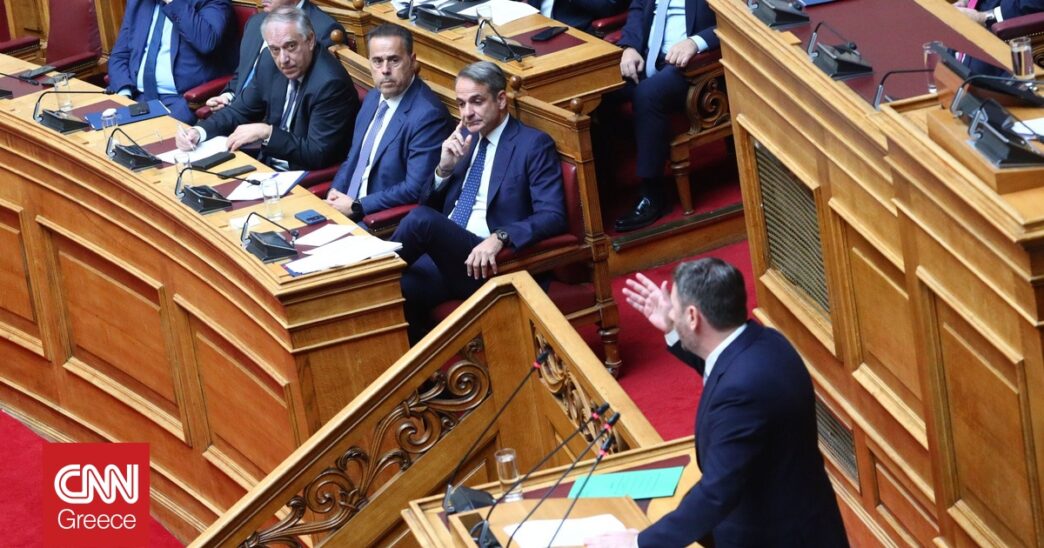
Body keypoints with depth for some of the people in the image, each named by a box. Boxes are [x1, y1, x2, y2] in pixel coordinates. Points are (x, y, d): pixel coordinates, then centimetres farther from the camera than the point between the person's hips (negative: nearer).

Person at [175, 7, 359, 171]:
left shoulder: (330, 83, -23)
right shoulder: (271, 67, 0)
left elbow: (317, 155, -23)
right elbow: (242, 111, 12)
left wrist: (266, 132, -22)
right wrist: (198, 131, -5)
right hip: (267, 165, 7)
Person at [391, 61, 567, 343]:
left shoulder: (533, 145, -1)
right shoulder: (464, 139, 18)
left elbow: (552, 216, -12)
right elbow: (428, 203, 21)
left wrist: (500, 237, -29)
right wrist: (444, 167, 0)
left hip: (486, 262, -6)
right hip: (445, 254, 6)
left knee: (420, 220, -31)